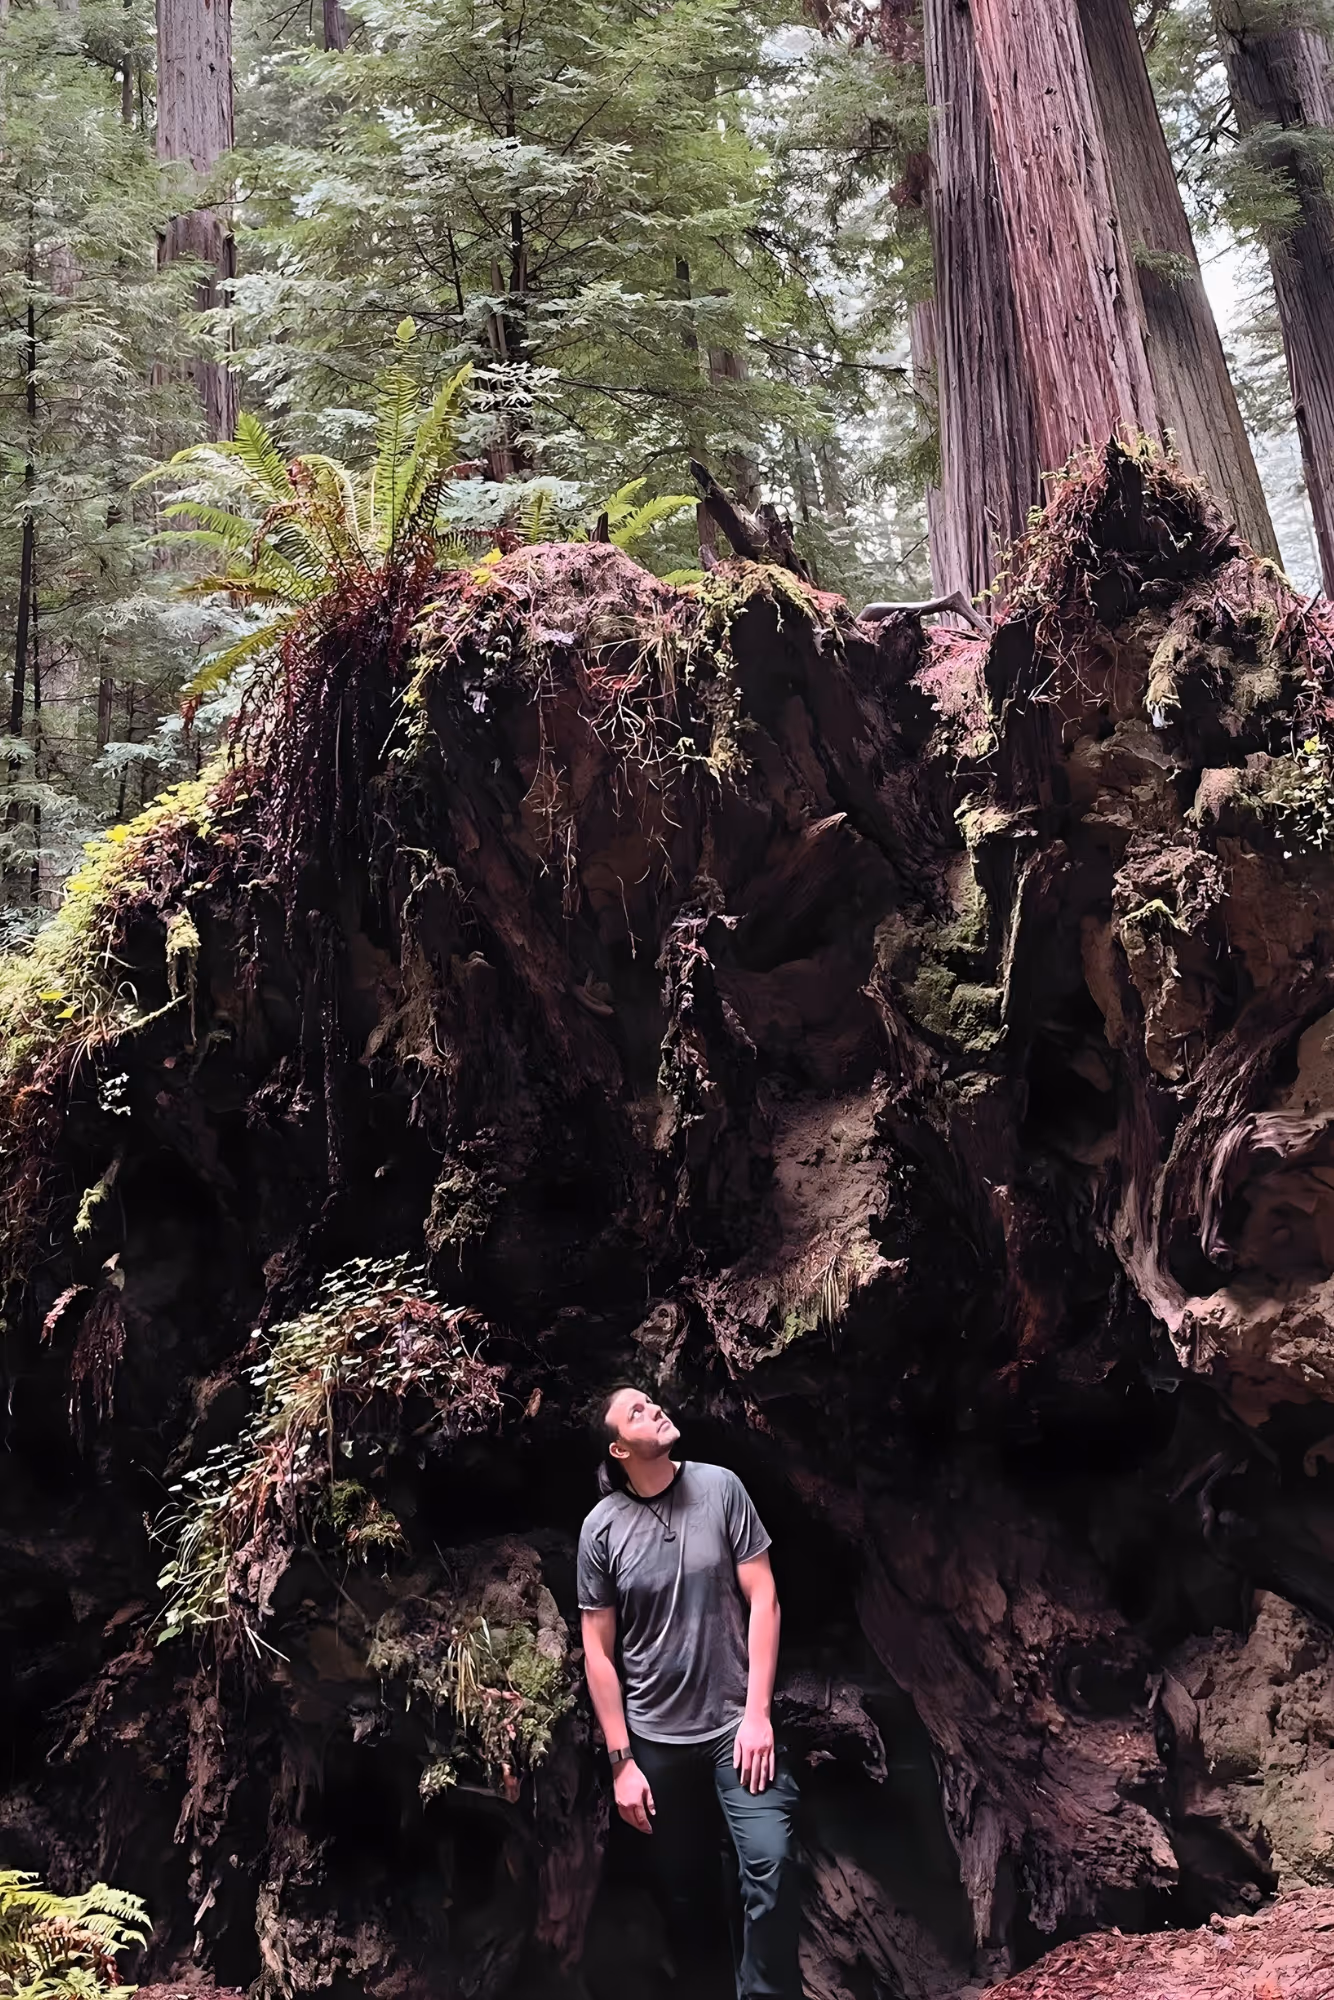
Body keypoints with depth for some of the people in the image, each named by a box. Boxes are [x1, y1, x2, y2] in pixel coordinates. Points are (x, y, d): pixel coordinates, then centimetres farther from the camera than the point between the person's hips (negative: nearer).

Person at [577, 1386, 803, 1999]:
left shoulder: (719, 1487, -6)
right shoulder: (602, 1527, -7)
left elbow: (761, 1597, -4)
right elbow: (598, 1651, -1)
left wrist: (757, 1713, -9)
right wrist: (621, 1761, -3)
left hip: (736, 1721, 0)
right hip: (656, 1736, 1)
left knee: (771, 1863, -16)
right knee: (677, 1880, 12)